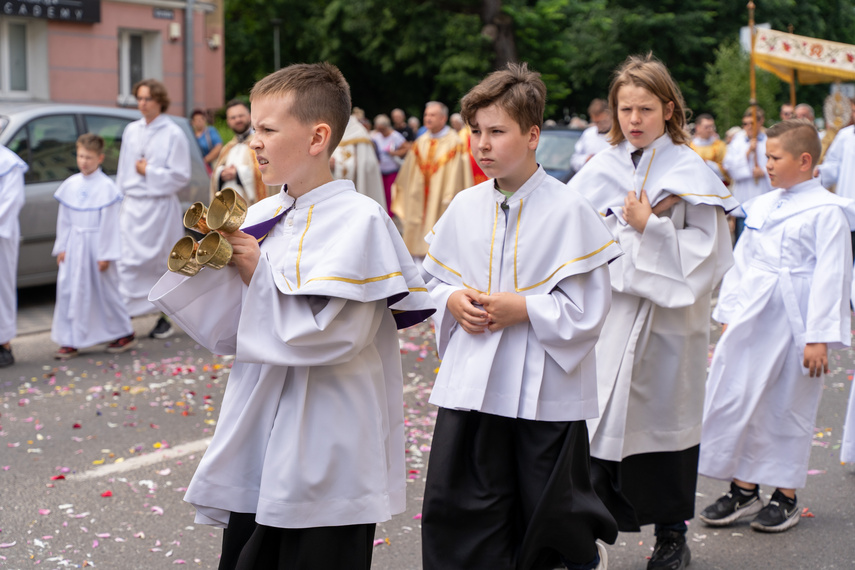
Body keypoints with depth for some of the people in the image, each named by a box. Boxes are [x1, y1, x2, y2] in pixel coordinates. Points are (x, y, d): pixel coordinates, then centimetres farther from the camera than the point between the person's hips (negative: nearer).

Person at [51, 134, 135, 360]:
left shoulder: (106, 187, -10)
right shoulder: (70, 185, 5)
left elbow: (109, 223, -10)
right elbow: (64, 220, 11)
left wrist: (105, 254, -11)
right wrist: (61, 247, 8)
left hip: (97, 245, -5)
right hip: (74, 246, 5)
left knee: (106, 291, 5)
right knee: (68, 290, 1)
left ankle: (124, 334, 21)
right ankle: (70, 341, 8)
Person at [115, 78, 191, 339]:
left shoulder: (173, 134, -5)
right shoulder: (131, 131, 12)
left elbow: (180, 176, -8)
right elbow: (123, 169, 18)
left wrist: (149, 172, -9)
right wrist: (121, 196, 12)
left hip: (160, 207, -4)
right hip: (132, 206, 4)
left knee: (162, 263, 2)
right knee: (127, 260, -4)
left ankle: (166, 318, 10)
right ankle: (122, 315, -2)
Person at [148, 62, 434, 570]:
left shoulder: (359, 219, -13)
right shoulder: (260, 218, 7)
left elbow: (333, 334, -22)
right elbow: (229, 335, 10)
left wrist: (259, 275, -14)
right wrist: (203, 269, -5)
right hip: (256, 449, 7)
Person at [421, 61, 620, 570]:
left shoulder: (568, 211, -11)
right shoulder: (464, 208, 5)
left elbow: (586, 308, -12)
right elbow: (434, 279, 15)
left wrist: (524, 309, -20)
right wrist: (452, 300, -5)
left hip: (545, 389, -4)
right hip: (471, 384, 4)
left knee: (550, 506, 11)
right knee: (456, 508, 4)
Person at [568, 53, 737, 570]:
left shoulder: (690, 172, -2)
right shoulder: (602, 170, 6)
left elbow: (704, 252, -8)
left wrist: (651, 228, -16)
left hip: (668, 316, -2)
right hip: (611, 311, 2)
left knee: (665, 417, 6)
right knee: (601, 419, -3)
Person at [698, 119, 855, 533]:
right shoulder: (761, 206, 11)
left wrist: (819, 337, -15)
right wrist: (728, 314, 12)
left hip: (795, 325, -6)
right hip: (752, 317, 6)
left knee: (790, 408, 5)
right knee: (736, 400, 5)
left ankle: (786, 497, 19)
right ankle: (744, 489, 19)